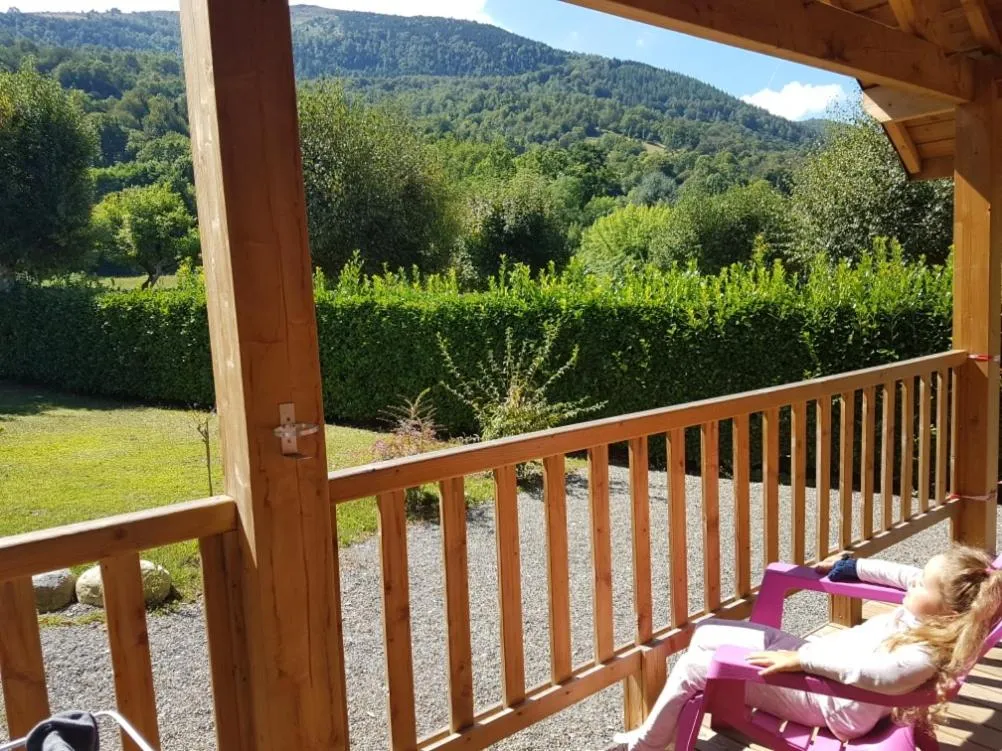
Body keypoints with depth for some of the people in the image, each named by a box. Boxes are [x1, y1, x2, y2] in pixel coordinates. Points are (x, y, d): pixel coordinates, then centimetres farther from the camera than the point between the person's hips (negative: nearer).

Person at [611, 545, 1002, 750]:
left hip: (819, 699, -10)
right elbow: (905, 574, 14)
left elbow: (879, 673, -45)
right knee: (704, 635, 11)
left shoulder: (925, 655, -28)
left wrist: (801, 660, -43)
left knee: (693, 666, -10)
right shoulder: (927, 619, -3)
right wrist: (850, 566, 21)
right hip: (806, 652, 10)